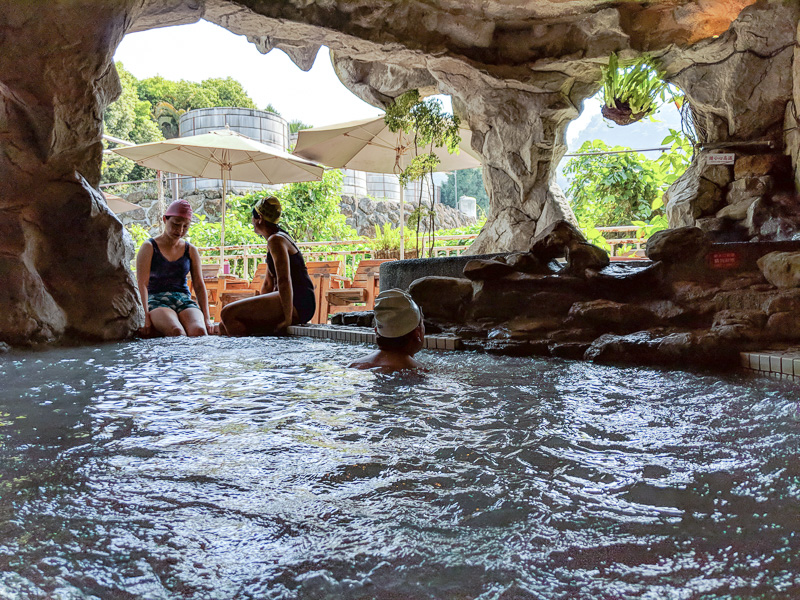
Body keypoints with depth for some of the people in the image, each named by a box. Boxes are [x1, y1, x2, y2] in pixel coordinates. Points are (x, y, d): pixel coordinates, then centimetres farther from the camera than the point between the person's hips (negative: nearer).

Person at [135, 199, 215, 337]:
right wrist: (145, 316, -16)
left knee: (199, 331, -33)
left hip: (184, 301, 3)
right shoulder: (149, 247, 5)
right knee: (177, 332, -37)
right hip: (157, 300, -3)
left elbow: (199, 285, 14)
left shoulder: (191, 250, 16)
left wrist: (206, 318, 2)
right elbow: (142, 284, -3)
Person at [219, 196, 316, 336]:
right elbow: (268, 284, 26)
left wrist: (287, 319, -23)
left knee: (228, 314, -20)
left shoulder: (275, 240, -10)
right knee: (224, 327, 5)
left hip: (297, 303, -10)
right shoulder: (278, 239, 23)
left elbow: (284, 281, -21)